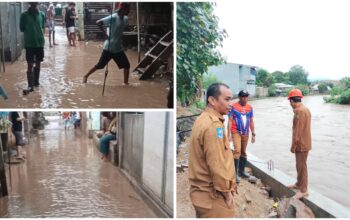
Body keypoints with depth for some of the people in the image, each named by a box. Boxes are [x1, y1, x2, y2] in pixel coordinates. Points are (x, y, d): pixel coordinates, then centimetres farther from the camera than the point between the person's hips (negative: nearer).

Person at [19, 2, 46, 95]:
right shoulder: (24, 15, -6)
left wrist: (40, 34, -1)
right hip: (29, 43, -3)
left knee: (38, 63, 13)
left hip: (40, 42, 3)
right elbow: (22, 28, 1)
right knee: (30, 65, -6)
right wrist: (29, 32, -5)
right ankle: (30, 86, -7)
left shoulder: (42, 14, 2)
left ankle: (36, 81, 28)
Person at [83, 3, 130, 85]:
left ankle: (126, 83, 14)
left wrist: (121, 35, 3)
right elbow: (98, 22, -18)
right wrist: (105, 34, -18)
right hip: (109, 47, -6)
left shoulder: (125, 19, 5)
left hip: (118, 48, 6)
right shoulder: (113, 17, -17)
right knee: (99, 65, 2)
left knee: (127, 65, 3)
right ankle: (86, 76, 19)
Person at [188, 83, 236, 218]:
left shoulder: (203, 119, 11)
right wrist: (227, 192, -12)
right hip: (212, 194, -9)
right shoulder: (213, 124, -20)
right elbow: (216, 165, -23)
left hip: (202, 190, 10)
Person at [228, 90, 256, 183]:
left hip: (246, 133, 5)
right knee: (237, 151, -17)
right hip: (236, 132, -5)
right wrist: (229, 134, -14)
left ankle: (241, 171, 27)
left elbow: (251, 121, 12)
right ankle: (235, 173, -12)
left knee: (243, 152, 13)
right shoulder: (233, 106, -10)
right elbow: (230, 121, -9)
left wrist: (253, 134, 11)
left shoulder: (250, 107, 5)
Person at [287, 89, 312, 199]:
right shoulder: (305, 109, 11)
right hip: (304, 142, 10)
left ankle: (303, 190, 6)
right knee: (299, 165, 20)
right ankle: (299, 184, 33)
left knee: (301, 166, -2)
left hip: (301, 144, -10)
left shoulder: (299, 111, -21)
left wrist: (293, 145, -18)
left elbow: (298, 130, -23)